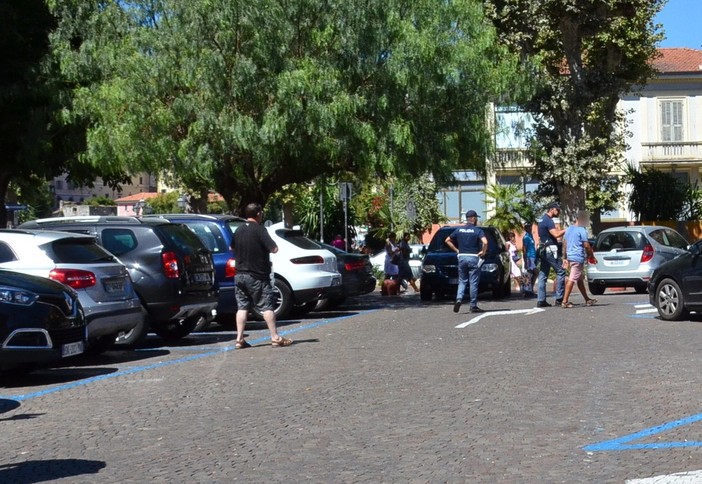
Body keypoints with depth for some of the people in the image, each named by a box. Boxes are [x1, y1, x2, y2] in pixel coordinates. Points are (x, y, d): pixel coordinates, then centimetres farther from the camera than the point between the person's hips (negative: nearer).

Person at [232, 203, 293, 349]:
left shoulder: (239, 231, 9)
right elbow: (274, 249, -16)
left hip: (240, 274, 6)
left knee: (242, 307, 6)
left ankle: (240, 339, 3)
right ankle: (275, 337, -2)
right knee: (266, 306, -2)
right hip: (257, 276, -6)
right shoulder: (259, 230, -12)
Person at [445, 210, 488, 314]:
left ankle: (459, 298, -11)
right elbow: (485, 242, -22)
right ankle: (473, 306, 6)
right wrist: (483, 252, -6)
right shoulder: (478, 231, -6)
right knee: (473, 282, 3)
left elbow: (447, 240, 11)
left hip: (462, 257, 4)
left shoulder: (459, 230, 7)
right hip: (473, 258, -4)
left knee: (462, 281, 13)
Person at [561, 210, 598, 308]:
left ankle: (587, 300, 26)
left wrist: (565, 258, 20)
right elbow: (586, 245, -14)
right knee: (572, 279, -10)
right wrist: (592, 256, -2)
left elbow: (565, 244, 16)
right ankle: (565, 301, -14)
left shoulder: (568, 229, 13)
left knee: (580, 280, 17)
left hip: (570, 257, 9)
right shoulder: (582, 230, -12)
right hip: (578, 258, -9)